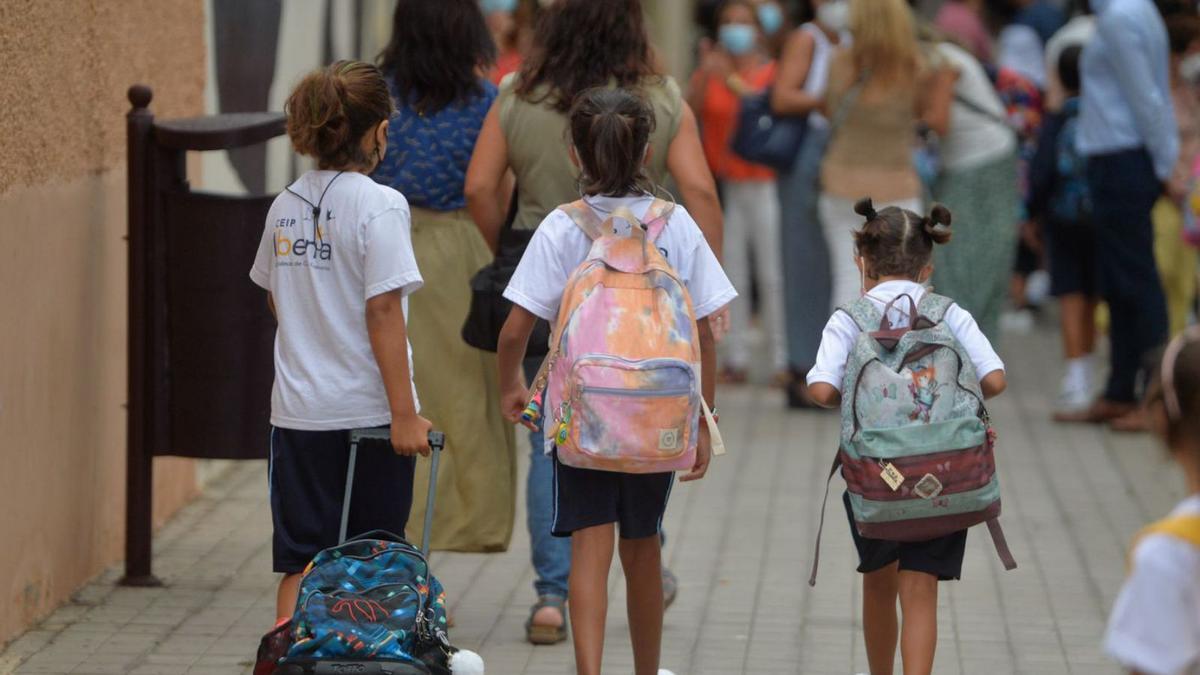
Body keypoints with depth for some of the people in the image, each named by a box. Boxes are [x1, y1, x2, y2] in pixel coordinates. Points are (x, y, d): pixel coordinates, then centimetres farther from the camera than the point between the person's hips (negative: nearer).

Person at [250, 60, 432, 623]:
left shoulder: (286, 205, 6)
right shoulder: (380, 206, -12)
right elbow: (383, 312, -16)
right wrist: (405, 412, -15)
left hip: (297, 410, 5)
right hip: (367, 409, -5)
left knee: (300, 561, 6)